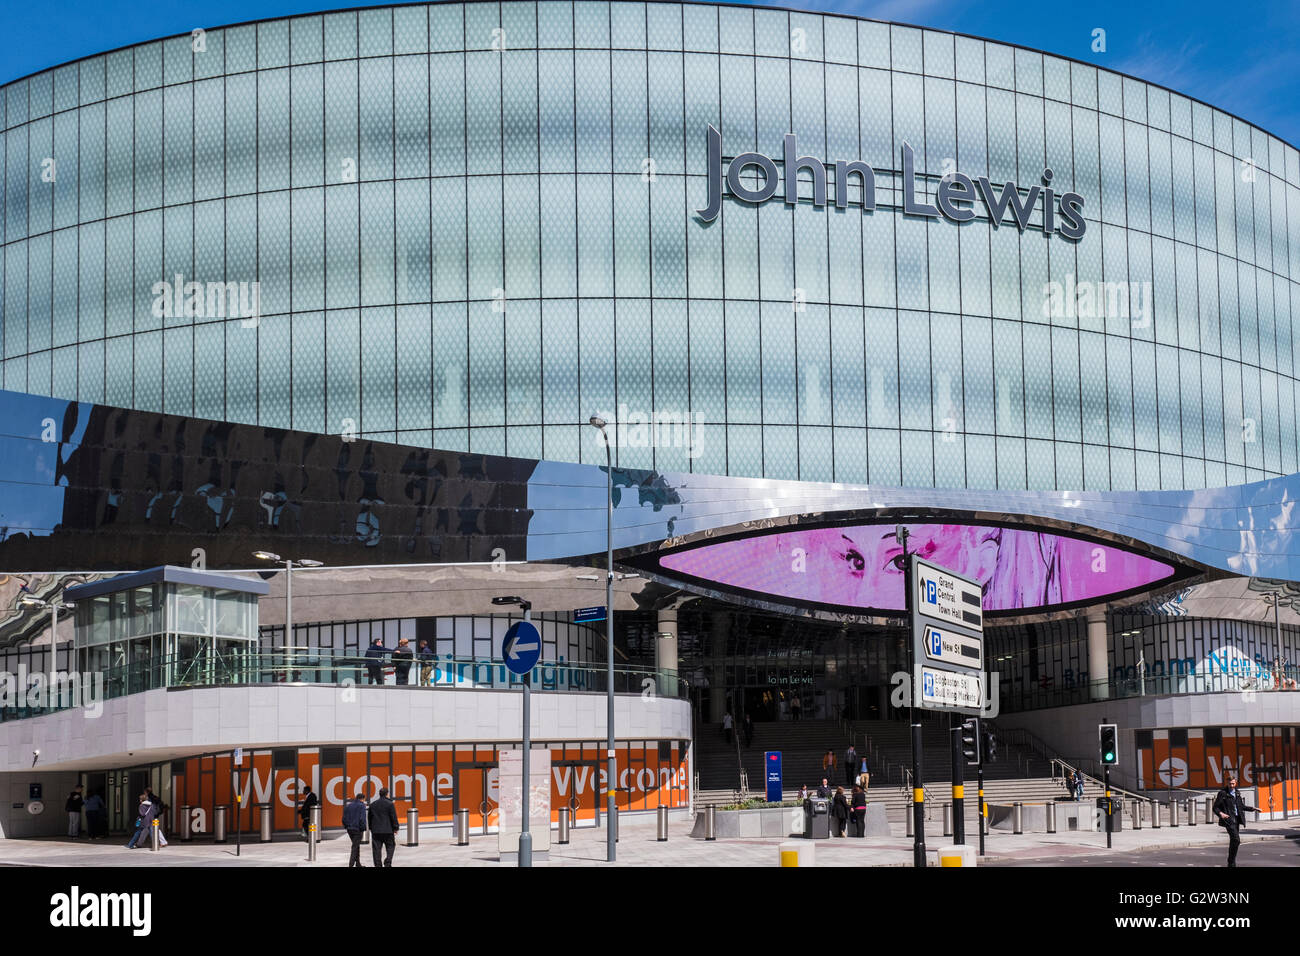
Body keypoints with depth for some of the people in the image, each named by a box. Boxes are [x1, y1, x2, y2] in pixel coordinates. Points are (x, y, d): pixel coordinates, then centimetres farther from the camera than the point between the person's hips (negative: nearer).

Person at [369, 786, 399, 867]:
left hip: (375, 830, 4)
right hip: (388, 830, -4)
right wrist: (395, 828, 1)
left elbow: (370, 818, 14)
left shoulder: (373, 804, 8)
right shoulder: (389, 804, -8)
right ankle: (388, 862, -6)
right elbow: (394, 817, -8)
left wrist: (371, 828, 22)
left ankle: (377, 864, 4)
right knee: (390, 846, 8)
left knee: (377, 848, 6)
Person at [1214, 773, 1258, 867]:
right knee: (1236, 839, -19)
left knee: (1233, 841, 11)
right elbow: (1215, 807, -6)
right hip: (1228, 819, -7)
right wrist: (1221, 813, -26)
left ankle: (1231, 863, 20)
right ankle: (1232, 862, -12)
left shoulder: (1237, 793, 14)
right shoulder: (1222, 793, -6)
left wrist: (1252, 809, 15)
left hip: (1237, 820, 7)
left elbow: (1242, 806, 26)